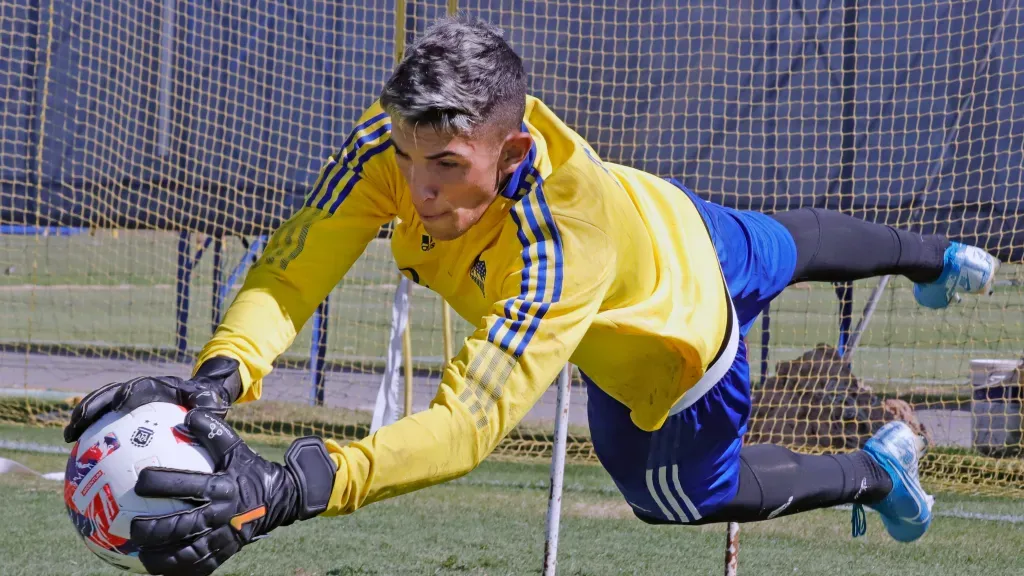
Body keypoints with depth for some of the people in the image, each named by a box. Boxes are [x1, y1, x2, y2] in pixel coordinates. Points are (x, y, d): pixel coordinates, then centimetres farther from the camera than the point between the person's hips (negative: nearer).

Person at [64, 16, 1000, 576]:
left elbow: (470, 423, -60)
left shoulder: (562, 246, -52)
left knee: (684, 496, 25)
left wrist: (288, 490, -73)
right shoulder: (394, 141, -37)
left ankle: (875, 470, 51)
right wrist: (218, 378, -62)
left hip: (670, 361, -6)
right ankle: (931, 257, 68)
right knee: (789, 248, 35)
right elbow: (293, 267, -41)